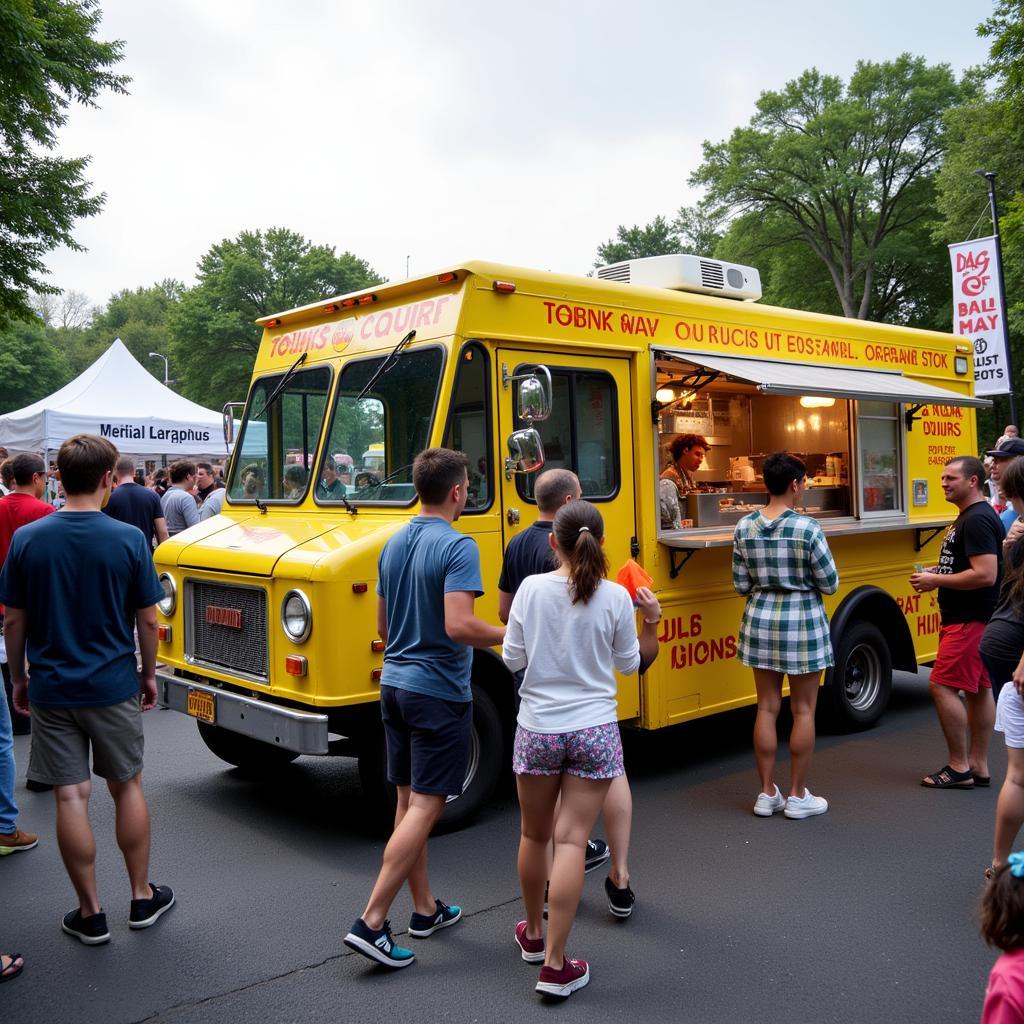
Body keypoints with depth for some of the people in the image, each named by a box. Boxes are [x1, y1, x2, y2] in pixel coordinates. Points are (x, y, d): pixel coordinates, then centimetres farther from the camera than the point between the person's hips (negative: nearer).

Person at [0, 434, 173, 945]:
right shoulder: (128, 539, -10)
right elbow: (147, 619, -5)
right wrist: (149, 674, 8)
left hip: (50, 690, 1)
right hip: (113, 687, -1)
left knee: (70, 798, 7)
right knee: (127, 787, 15)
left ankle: (90, 913, 17)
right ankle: (142, 897, 26)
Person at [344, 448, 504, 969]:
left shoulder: (393, 545, 8)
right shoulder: (457, 546, -17)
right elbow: (459, 625, -27)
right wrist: (513, 636, -13)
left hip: (394, 684, 8)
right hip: (439, 692, -8)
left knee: (408, 799, 14)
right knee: (425, 806, -2)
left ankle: (425, 909, 27)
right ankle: (371, 922, -3)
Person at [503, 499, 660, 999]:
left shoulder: (531, 588, -8)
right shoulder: (615, 598, -9)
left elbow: (512, 658, -2)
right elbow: (630, 665, 3)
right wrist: (651, 622, 12)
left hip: (537, 729, 1)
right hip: (594, 732, -1)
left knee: (534, 834, 19)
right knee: (571, 840, 2)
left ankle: (533, 932, 39)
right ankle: (555, 965, 4)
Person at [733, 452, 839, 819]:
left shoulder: (744, 528, -2)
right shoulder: (807, 528, -15)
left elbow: (741, 585, 3)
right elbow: (829, 584, -10)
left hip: (760, 621, 5)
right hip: (802, 623, -4)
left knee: (767, 708, 12)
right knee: (803, 710, 8)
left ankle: (767, 794, 19)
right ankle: (798, 796, 16)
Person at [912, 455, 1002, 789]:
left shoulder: (978, 520, -18)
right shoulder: (969, 516, 15)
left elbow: (985, 574, -26)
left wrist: (936, 581, -19)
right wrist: (937, 571, 8)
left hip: (970, 620, -11)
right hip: (971, 618, 11)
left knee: (943, 686, -9)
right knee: (979, 689, 13)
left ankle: (959, 768, -2)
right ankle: (978, 764, 20)